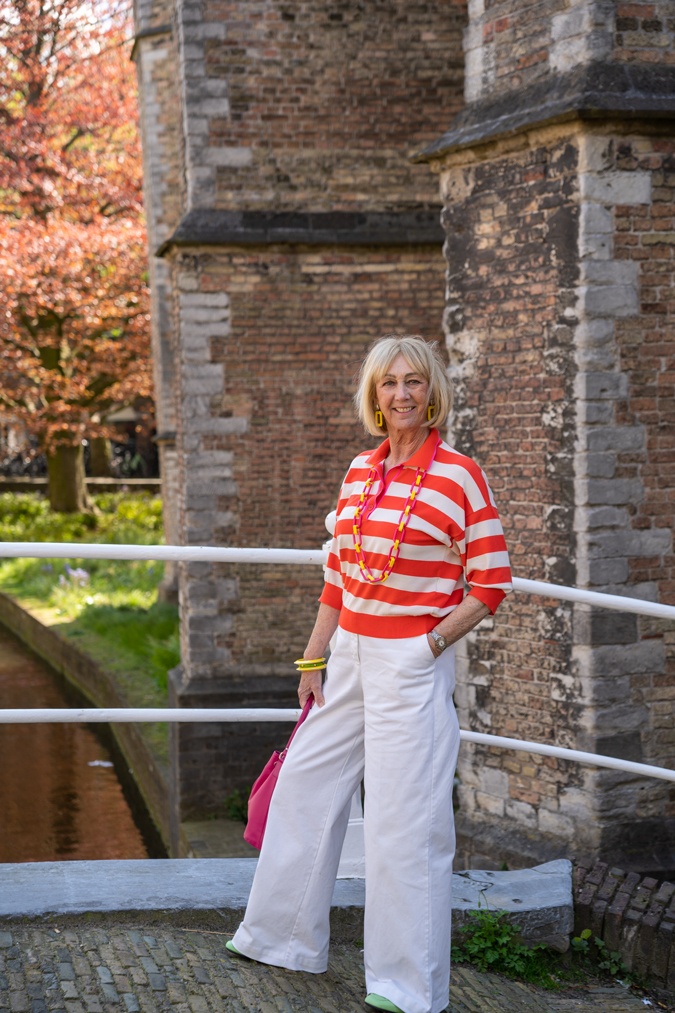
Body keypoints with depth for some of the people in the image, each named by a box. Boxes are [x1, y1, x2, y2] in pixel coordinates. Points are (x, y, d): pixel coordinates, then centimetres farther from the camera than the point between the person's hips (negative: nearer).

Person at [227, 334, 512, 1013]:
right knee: (305, 786, 17)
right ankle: (283, 938, 36)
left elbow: (490, 583, -8)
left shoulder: (459, 476, -9)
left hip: (412, 664, -7)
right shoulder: (360, 472, 9)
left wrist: (428, 646, -12)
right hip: (349, 654, 7)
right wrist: (314, 660, 13)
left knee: (403, 821, -4)